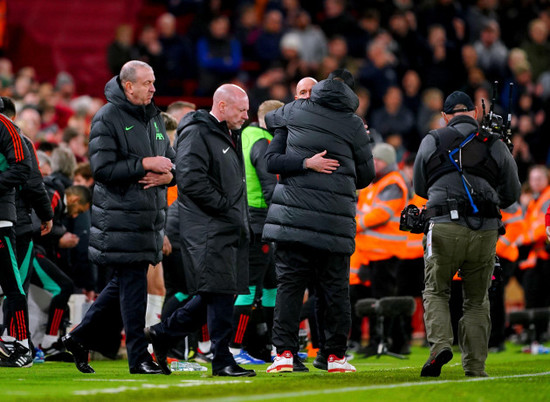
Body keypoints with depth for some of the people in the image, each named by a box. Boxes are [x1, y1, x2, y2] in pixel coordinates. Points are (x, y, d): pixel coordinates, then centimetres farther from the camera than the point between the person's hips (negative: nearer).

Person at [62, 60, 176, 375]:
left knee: (125, 283, 12)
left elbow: (171, 159, 18)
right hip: (120, 215, -8)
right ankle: (139, 357, -3)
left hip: (150, 213, 8)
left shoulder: (155, 118, 15)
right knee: (133, 284, -7)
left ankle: (82, 337, 24)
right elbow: (103, 168, -17)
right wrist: (145, 164, -19)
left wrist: (167, 174, -5)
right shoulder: (108, 118, -9)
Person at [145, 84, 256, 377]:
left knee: (221, 294, 9)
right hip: (207, 230, -10)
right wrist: (226, 209, -16)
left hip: (229, 230, 10)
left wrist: (241, 218, 17)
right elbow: (191, 179, -20)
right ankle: (221, 361, -6)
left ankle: (163, 334, 22)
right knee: (220, 292, -11)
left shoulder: (228, 136, 22)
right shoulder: (196, 134, -9)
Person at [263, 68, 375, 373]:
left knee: (289, 283, 3)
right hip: (335, 219, -1)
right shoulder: (353, 124, 3)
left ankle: (284, 352, -5)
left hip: (293, 216, 1)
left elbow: (269, 119, 30)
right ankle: (335, 355, 10)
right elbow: (366, 174, 10)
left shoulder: (297, 110, 8)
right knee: (335, 288, 7)